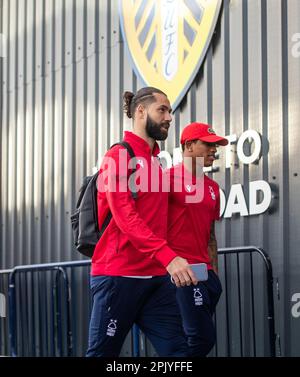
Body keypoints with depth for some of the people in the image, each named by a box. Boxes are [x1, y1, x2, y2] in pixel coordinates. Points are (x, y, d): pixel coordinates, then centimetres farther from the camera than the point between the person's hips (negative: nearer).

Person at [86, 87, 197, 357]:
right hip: (118, 274, -8)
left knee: (176, 350, 1)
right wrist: (168, 256, -29)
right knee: (103, 353, 0)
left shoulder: (156, 162, 18)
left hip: (156, 276, 8)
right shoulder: (120, 155, -7)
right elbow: (125, 216, -19)